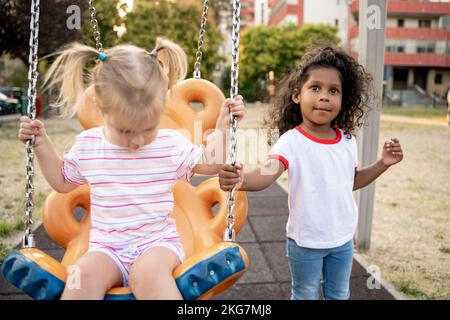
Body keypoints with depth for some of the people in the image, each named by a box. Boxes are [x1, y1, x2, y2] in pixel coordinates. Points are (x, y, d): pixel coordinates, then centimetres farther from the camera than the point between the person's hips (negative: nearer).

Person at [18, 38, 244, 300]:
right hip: (107, 247, 2)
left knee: (148, 272, -35)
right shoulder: (87, 145, 2)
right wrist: (42, 145, 9)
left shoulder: (172, 144, -3)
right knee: (84, 273, -30)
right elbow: (63, 182, 19)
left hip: (159, 241, -2)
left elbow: (211, 163, 11)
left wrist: (222, 128, -2)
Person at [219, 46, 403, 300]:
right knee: (305, 296, 17)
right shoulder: (292, 141, -21)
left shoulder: (348, 140, -3)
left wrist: (383, 164, -1)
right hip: (306, 241, -5)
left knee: (339, 295, 26)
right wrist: (241, 179, -58)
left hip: (343, 239, 5)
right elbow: (267, 174, -37)